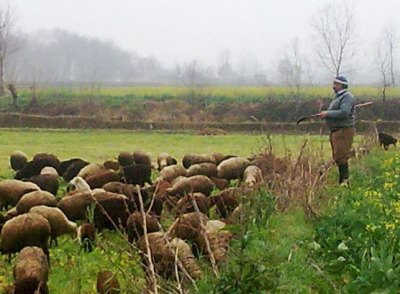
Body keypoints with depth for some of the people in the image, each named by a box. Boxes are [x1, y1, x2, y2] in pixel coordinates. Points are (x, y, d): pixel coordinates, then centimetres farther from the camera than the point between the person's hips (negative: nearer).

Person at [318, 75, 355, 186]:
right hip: (336, 131, 10)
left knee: (341, 156, -13)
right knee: (337, 157, 12)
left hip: (344, 130, -10)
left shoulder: (347, 97, -12)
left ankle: (344, 180, -12)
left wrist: (328, 114, -16)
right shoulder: (338, 97, 20)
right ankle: (342, 180, 18)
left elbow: (343, 113, -24)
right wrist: (325, 114, 6)